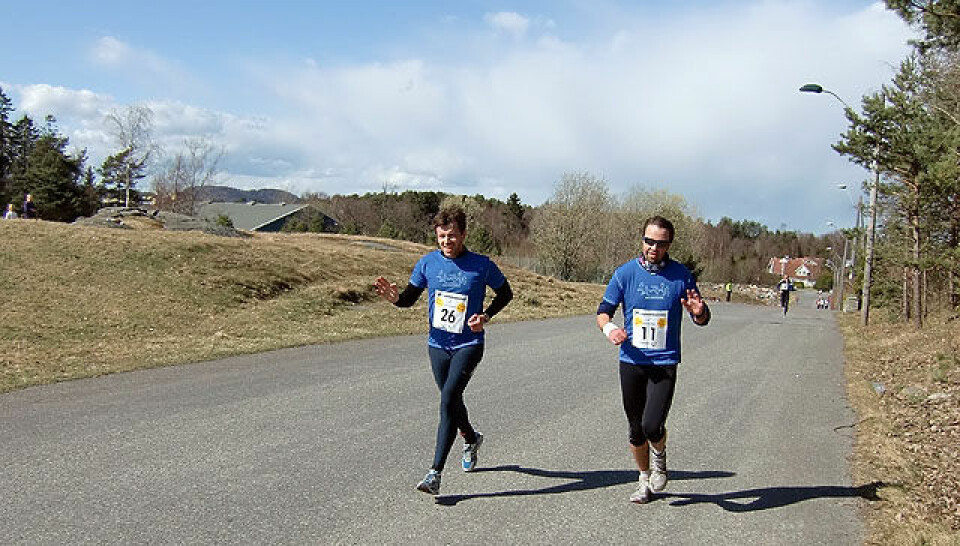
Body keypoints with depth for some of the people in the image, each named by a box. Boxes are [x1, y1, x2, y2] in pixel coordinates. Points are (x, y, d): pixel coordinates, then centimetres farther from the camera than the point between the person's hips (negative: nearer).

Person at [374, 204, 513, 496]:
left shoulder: (481, 265, -8)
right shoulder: (428, 262, 0)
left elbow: (505, 293, 6)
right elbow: (409, 298, 5)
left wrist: (486, 316, -10)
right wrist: (394, 297, -18)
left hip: (468, 344, -4)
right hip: (438, 344, 4)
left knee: (448, 399, -18)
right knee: (451, 401, 18)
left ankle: (435, 473, -16)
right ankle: (471, 438, 50)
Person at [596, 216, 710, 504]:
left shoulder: (681, 275, -1)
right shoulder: (625, 272, 0)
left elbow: (703, 318, 7)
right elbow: (603, 311, 4)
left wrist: (698, 313, -18)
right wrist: (609, 328, -18)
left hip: (665, 363, -2)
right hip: (632, 361, 2)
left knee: (652, 426, -15)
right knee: (636, 429, 10)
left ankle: (660, 457, 20)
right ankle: (645, 480, 34)